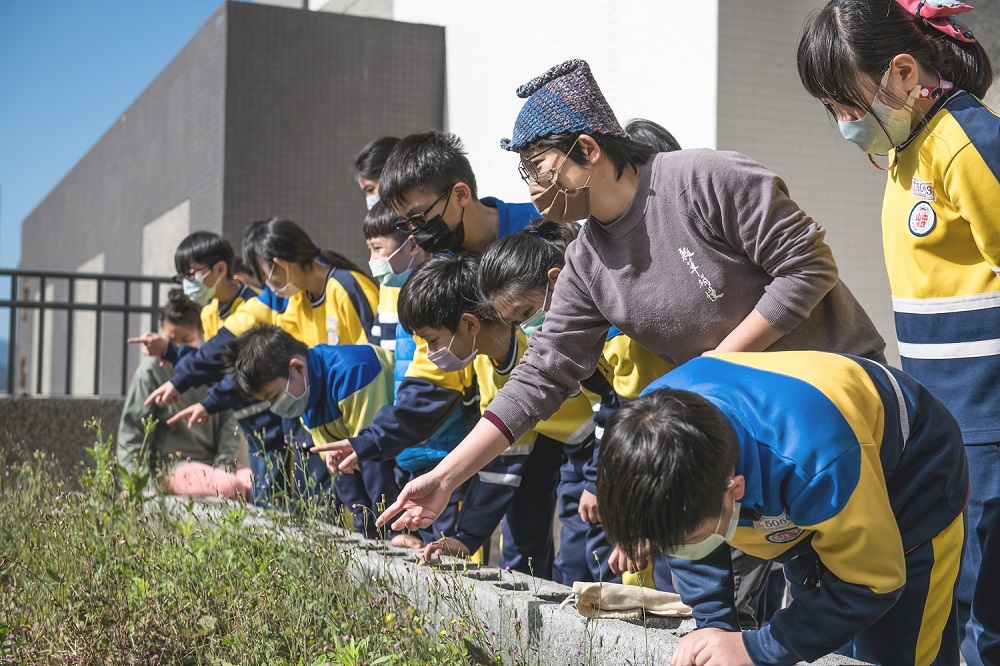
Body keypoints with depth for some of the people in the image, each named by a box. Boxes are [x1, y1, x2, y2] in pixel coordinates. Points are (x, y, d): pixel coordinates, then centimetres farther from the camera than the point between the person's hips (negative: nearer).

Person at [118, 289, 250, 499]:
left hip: (214, 460, 4)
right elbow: (132, 428, 0)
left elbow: (228, 421, 8)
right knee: (229, 488, -30)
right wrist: (137, 480, -9)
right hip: (173, 464, -3)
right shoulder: (151, 370, -2)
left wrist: (225, 465, -5)